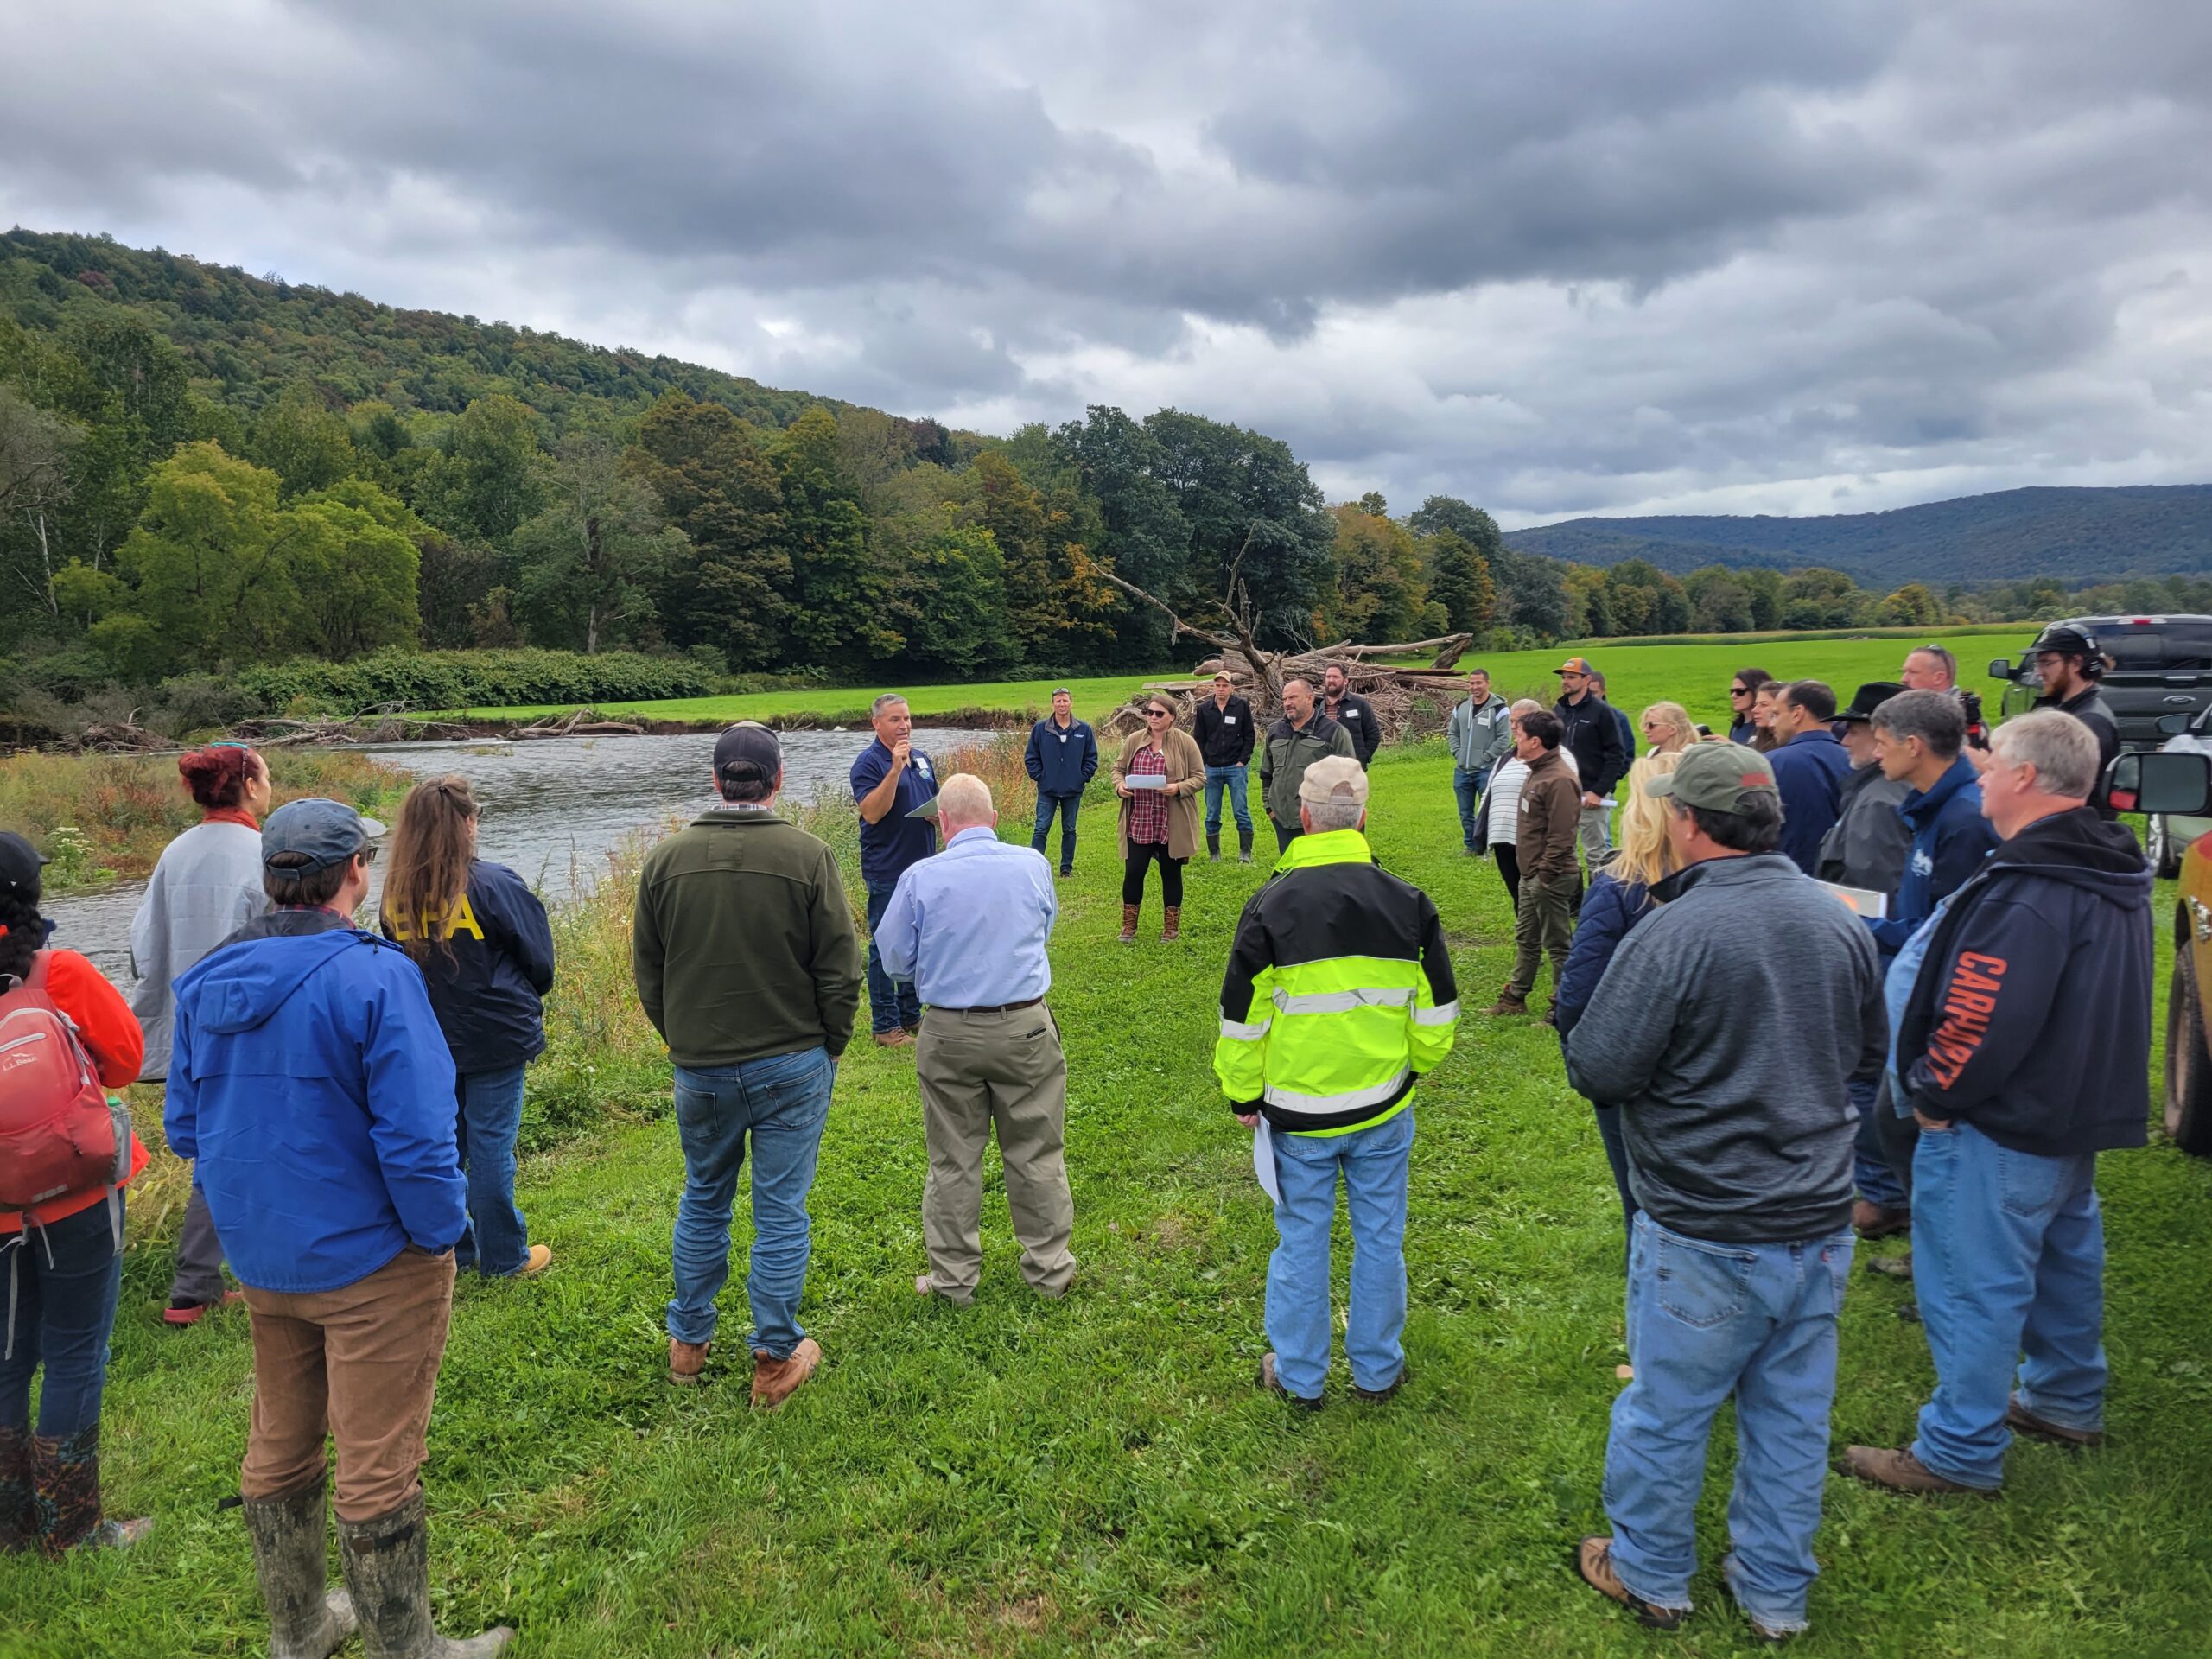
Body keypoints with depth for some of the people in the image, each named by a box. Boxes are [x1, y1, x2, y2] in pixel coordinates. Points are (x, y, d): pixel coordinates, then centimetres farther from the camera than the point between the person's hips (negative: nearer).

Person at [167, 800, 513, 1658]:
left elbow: (185, 1127, 9)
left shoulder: (204, 983, -1)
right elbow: (416, 1141, -25)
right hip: (370, 1263, -7)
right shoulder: (372, 977, -23)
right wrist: (442, 1232, -11)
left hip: (260, 1258, 7)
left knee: (278, 1447, 23)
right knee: (378, 1467, 7)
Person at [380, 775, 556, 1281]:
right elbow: (537, 955, -7)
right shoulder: (492, 883, -17)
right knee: (491, 1144, 3)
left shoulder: (396, 890, -2)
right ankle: (503, 1258, 14)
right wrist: (530, 995, 14)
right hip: (494, 1036, -5)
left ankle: (452, 1250, 28)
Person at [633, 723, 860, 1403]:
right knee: (781, 1212, 7)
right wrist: (830, 1045, 6)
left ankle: (688, 1341, 34)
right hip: (792, 1065, -3)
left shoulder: (666, 857, -3)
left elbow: (646, 970, 6)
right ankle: (776, 1360, 18)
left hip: (698, 1068, 3)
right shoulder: (808, 855, -12)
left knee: (703, 1201, 21)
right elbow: (840, 969, -9)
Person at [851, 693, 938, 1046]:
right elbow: (872, 812, -23)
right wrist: (896, 769, -29)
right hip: (887, 872, -7)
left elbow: (935, 805, 22)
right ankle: (886, 1025, 7)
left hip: (923, 868, 7)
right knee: (885, 948, 0)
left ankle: (911, 1014, 26)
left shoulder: (922, 759, 12)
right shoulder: (869, 762, -11)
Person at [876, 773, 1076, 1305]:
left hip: (950, 1034, -1)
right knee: (1036, 1154, 13)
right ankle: (1050, 1268, 25)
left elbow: (897, 960, 0)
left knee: (953, 1161, 12)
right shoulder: (1033, 865, -5)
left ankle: (953, 1277, 24)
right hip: (1026, 1027, 1)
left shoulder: (921, 878, -11)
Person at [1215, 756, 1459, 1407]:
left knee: (1301, 1239, 12)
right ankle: (1377, 1370, 30)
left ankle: (1299, 1376, 26)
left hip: (1297, 1111, -2)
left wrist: (1243, 1095, 6)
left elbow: (1243, 1017, -7)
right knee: (1380, 1238, 15)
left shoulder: (1270, 906, -11)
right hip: (1384, 1108, 2)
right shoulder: (1408, 903, -5)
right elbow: (1437, 1008, 2)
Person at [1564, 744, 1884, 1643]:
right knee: (1792, 1414, 20)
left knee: (1665, 1411, 14)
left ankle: (1650, 1575, 34)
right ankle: (1775, 1592, 37)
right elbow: (1869, 1054, 11)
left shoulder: (1672, 934, -23)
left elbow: (1597, 1070, -18)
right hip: (1822, 1222, 6)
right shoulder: (1840, 921, -3)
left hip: (1707, 1237, -6)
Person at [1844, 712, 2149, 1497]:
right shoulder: (2114, 874, 6)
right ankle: (2068, 1400, 42)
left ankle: (1961, 1452, 11)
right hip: (2079, 1115, 10)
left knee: (1974, 1284, 0)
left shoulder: (2025, 893, -27)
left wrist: (1931, 1092, -15)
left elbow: (1983, 1024, -30)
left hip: (2001, 1127, -10)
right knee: (2065, 1254, 24)